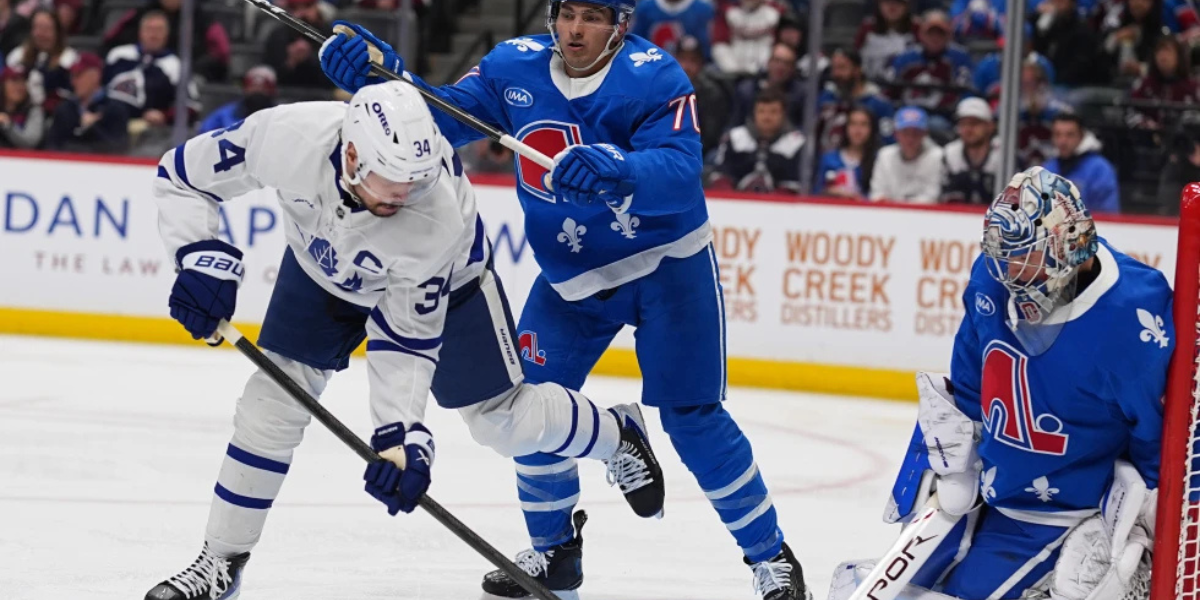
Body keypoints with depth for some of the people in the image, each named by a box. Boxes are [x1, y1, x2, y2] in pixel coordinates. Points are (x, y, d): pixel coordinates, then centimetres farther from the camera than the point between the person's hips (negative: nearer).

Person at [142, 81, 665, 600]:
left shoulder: (439, 214, -42)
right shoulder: (287, 137, -39)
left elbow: (407, 338, -33)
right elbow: (181, 175, -23)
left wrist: (402, 433, -40)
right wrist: (201, 257, -35)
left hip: (440, 280, -2)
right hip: (324, 269, 2)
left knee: (502, 418, 3)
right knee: (272, 400, -9)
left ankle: (619, 435, 32)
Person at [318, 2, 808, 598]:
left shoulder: (654, 76, -22)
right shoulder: (516, 67, -7)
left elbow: (680, 173, -34)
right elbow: (442, 116, -8)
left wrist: (616, 168, -55)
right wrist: (381, 74, -27)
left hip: (668, 264, -5)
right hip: (571, 275, 5)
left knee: (691, 415, -9)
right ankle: (553, 549, 19)